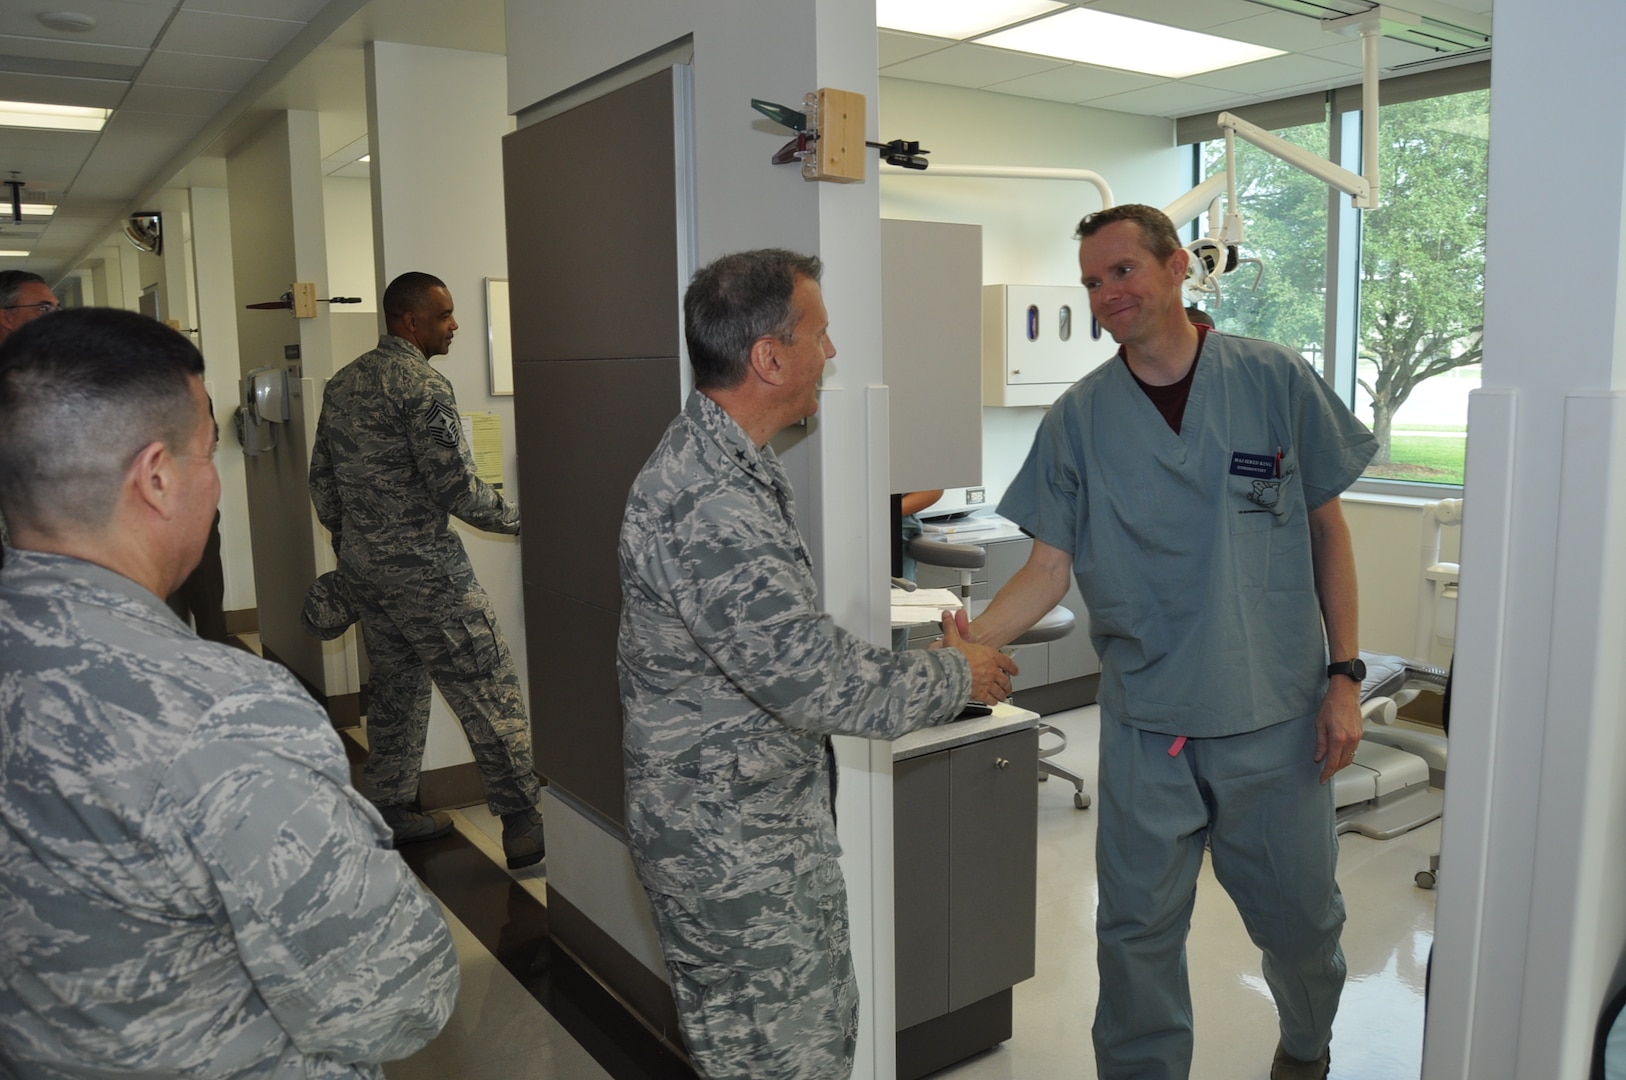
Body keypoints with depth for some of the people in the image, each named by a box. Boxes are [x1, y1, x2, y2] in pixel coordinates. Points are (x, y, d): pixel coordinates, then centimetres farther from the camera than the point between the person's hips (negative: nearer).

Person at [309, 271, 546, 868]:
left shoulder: (342, 383, 12)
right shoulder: (424, 385, -16)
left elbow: (321, 477, 18)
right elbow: (457, 489, -19)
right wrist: (522, 518, -6)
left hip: (360, 565, 9)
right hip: (421, 568, -9)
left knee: (396, 684, 20)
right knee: (489, 692, -4)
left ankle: (391, 809, 29)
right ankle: (525, 823, -2)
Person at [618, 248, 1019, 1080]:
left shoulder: (725, 464, 6)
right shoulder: (707, 506, -29)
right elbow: (821, 680, -28)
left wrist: (932, 659, 10)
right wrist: (956, 678, -12)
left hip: (772, 822, 10)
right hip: (731, 849, -10)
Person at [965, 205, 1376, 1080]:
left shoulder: (1275, 382, -4)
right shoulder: (1079, 417, -2)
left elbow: (1327, 528, 2)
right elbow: (1051, 565, -3)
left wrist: (1344, 676, -2)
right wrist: (972, 643, -20)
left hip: (1275, 715, 0)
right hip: (1145, 721, 0)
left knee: (1297, 915, 17)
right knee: (1138, 929, 9)